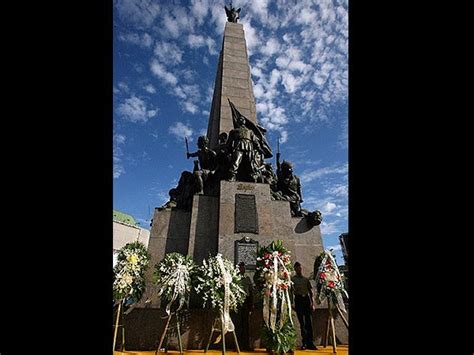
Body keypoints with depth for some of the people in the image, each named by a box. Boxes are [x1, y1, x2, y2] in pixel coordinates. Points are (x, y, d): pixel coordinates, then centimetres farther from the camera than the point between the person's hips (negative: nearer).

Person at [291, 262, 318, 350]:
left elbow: (310, 291, 13)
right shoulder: (293, 279, 3)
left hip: (307, 299, 3)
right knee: (302, 322, 2)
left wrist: (312, 303, 6)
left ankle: (310, 343, 8)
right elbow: (292, 291, -1)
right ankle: (305, 342, 10)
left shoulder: (306, 279, 14)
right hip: (298, 299, -3)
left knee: (309, 321, 1)